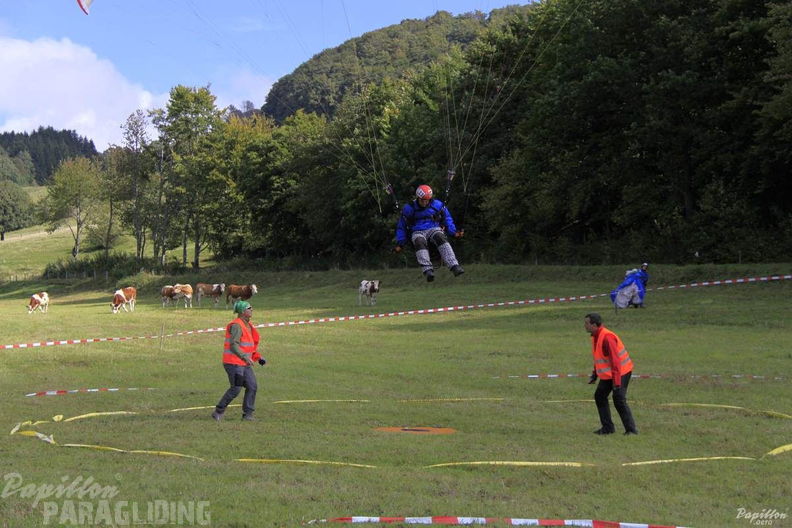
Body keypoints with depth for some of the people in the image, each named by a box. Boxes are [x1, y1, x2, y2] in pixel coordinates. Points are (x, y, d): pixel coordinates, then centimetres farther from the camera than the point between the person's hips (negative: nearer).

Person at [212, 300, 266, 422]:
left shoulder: (248, 326, 14)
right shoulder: (236, 325, -16)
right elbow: (233, 344, -26)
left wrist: (258, 358, 15)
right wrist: (245, 357, -37)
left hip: (244, 364, 9)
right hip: (233, 362, -9)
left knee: (252, 386, 2)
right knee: (236, 389, -9)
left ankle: (247, 414, 9)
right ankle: (218, 412, 5)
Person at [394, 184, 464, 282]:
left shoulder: (437, 205, 7)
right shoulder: (409, 209, 4)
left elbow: (447, 219, 19)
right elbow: (401, 226, 13)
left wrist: (454, 233, 5)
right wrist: (400, 244, 4)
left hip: (434, 229, 1)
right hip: (417, 232, -1)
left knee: (441, 238, -35)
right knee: (420, 242, -38)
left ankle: (454, 267, -46)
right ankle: (428, 270, -52)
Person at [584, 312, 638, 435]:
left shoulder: (607, 337, -25)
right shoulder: (595, 337, 6)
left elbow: (615, 360, -28)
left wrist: (616, 382, -29)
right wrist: (594, 374, 18)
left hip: (621, 372, -10)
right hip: (607, 374, 10)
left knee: (619, 400, -13)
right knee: (599, 396, 9)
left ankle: (631, 430, -4)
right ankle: (607, 427, 17)